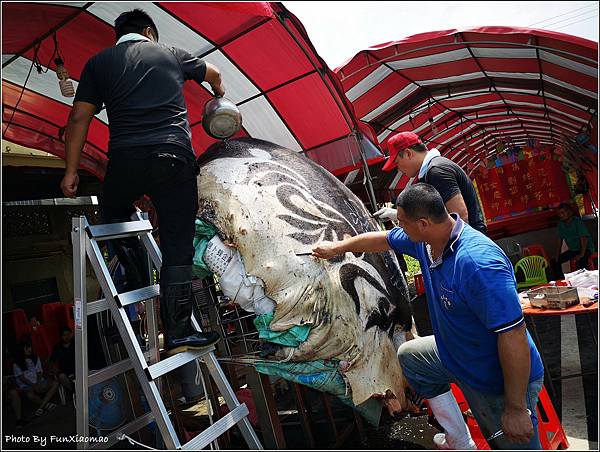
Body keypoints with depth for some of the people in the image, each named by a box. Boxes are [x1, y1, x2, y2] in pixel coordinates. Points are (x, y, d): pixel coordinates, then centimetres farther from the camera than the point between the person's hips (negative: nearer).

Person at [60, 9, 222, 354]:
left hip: (126, 160, 0)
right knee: (177, 248, 4)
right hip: (176, 159, 0)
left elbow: (79, 119, 8)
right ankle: (178, 334, 8)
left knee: (114, 216, 29)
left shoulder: (99, 63, 15)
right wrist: (219, 93, 59)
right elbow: (213, 73, 37)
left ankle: (140, 292, 25)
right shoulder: (171, 54, 18)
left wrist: (71, 171, 13)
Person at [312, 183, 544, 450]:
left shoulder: (478, 262, -37)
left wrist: (516, 408, -26)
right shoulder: (425, 238, -9)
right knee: (409, 355, 24)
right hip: (457, 352, 9)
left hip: (501, 381, -9)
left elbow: (513, 335, -34)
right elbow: (381, 239, 9)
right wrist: (337, 247, 22)